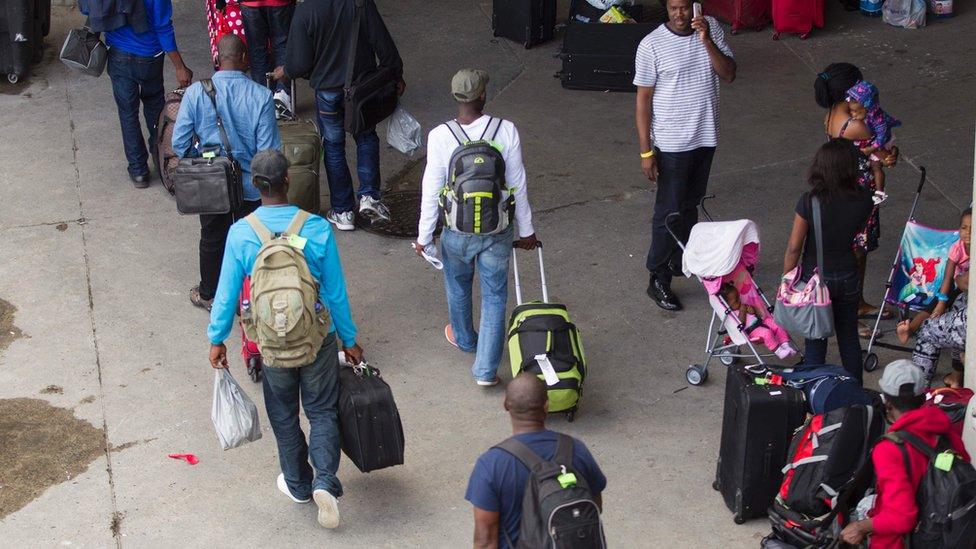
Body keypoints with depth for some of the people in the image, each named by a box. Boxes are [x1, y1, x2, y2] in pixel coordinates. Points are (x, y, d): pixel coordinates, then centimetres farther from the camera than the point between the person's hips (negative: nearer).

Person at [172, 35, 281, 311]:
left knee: (212, 239, 22)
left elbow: (179, 143, -10)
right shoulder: (261, 96, -18)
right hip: (249, 185, -1)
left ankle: (208, 295, 39)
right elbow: (269, 150, -15)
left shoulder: (196, 93, -15)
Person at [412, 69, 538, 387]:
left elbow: (431, 192, -10)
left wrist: (424, 236, 3)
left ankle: (464, 339, 52)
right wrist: (526, 230, 7)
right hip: (498, 233, 0)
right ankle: (486, 369, 13)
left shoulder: (440, 137, -16)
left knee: (458, 287, 27)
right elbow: (518, 187, -6)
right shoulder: (506, 131, -14)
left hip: (457, 233, 0)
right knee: (494, 297, 13)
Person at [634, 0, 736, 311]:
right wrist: (646, 150, -13)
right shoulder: (651, 45, -16)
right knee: (669, 212, 1)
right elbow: (643, 98, -12)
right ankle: (658, 281, 12)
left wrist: (706, 40, -24)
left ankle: (681, 260, 40)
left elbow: (729, 75, -9)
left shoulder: (711, 28, -3)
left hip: (706, 137, 5)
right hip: (672, 144, -5)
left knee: (690, 205, 21)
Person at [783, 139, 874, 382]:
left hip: (815, 279, -3)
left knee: (815, 343, 11)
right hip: (848, 278, 3)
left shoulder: (809, 202, -22)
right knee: (849, 339, 20)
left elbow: (794, 248, -15)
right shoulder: (863, 201, -13)